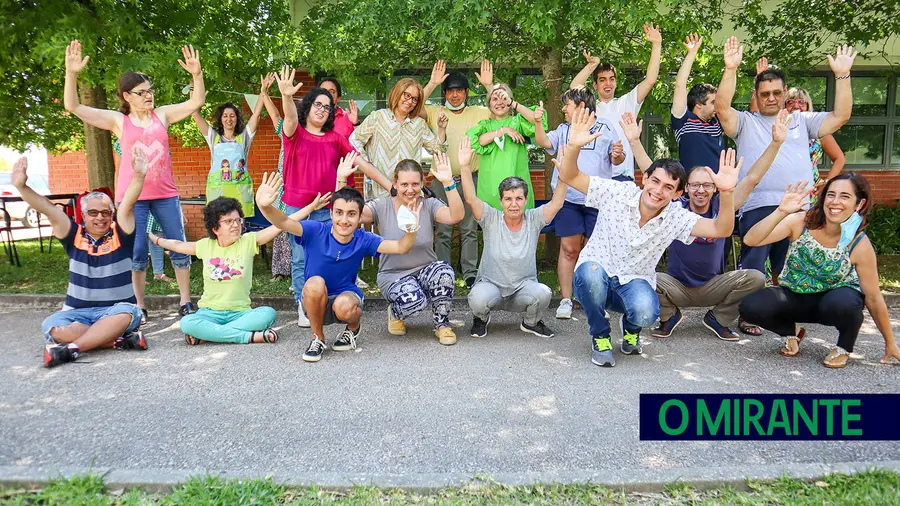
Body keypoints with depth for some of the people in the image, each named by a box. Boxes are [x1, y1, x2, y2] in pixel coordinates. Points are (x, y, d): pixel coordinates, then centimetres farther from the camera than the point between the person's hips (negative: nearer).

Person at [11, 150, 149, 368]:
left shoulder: (120, 235, -1)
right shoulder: (75, 236, 6)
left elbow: (128, 204, -16)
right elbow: (49, 209, -5)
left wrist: (138, 175, -30)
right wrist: (21, 186, -19)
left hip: (116, 309, -2)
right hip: (78, 311, 3)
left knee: (127, 314, -37)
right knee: (51, 327, -28)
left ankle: (72, 348, -31)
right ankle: (121, 340, -29)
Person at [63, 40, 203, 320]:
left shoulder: (162, 114, 9)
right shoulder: (118, 120, 3)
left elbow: (196, 102, 6)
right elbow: (73, 107, -2)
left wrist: (197, 74, -9)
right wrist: (71, 73, -15)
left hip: (165, 193, 2)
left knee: (179, 247, 3)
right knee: (136, 252, 1)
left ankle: (186, 301, 14)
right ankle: (138, 306, 12)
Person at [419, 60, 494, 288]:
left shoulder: (478, 112, 7)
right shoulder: (435, 112, 4)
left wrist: (489, 85, -9)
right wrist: (432, 83, -14)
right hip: (442, 179, 0)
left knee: (469, 229, 6)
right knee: (442, 231, 5)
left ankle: (470, 273, 14)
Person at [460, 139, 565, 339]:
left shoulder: (533, 220, -3)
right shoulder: (491, 219, -7)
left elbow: (557, 203, -12)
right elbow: (471, 199, -19)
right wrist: (465, 167, -31)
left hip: (524, 287, 2)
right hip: (491, 285, -1)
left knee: (543, 293, -31)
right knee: (478, 298, -35)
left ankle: (531, 322, 7)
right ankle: (481, 319, 6)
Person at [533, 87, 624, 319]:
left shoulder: (605, 128, 8)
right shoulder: (563, 130, 16)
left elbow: (617, 160, 9)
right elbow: (544, 142, 1)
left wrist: (618, 155, -13)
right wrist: (538, 122, -13)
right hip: (568, 198, 2)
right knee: (568, 249, 2)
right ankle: (566, 300, 9)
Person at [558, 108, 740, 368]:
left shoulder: (676, 217, -7)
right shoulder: (618, 193, -12)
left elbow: (721, 229, -18)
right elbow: (569, 176, -15)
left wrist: (726, 192, -35)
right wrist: (574, 147, -36)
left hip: (635, 282, 1)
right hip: (595, 276, -1)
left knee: (645, 311, -34)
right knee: (592, 273, -38)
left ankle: (630, 329, 10)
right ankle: (600, 337, -8)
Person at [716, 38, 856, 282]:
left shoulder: (802, 120, 22)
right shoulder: (746, 122, 13)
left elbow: (840, 116, 13)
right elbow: (722, 109, -5)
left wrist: (842, 75, 6)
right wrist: (731, 70, -14)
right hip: (757, 207, -3)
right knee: (752, 274, -5)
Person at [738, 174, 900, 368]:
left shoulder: (860, 245, -19)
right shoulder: (800, 222, -18)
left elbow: (874, 298, -10)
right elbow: (750, 240, -30)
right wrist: (781, 211, -42)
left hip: (836, 300, -1)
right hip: (793, 296, 1)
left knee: (842, 303, -38)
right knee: (750, 307, -27)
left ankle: (844, 347, -1)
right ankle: (792, 331, 8)